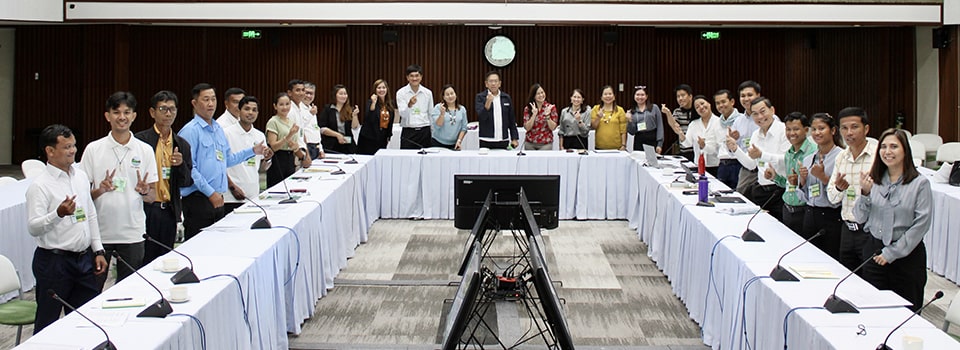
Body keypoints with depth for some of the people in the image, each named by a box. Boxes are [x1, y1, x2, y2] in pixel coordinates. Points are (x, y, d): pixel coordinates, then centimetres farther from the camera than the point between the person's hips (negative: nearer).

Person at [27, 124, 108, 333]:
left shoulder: (81, 176, 9)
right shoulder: (40, 186, -12)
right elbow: (33, 228, -19)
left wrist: (98, 251, 13)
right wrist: (59, 214, -35)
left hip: (84, 259, 6)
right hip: (54, 261, -6)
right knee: (47, 322, 2)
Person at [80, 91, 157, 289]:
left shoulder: (145, 151, 5)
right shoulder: (93, 149, 2)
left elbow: (153, 196, 7)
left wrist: (144, 191, -15)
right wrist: (100, 190, -17)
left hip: (132, 233, 1)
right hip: (99, 231, -1)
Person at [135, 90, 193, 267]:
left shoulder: (182, 145, 11)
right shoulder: (140, 140, -2)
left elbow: (187, 182, 9)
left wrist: (181, 165, -8)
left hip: (169, 211, 4)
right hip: (145, 210, -4)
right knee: (144, 261, -1)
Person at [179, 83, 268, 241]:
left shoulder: (218, 129, 15)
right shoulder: (190, 130, -10)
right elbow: (189, 168, -15)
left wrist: (252, 151, 19)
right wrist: (210, 193, -17)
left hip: (217, 199, 8)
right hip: (198, 198, -8)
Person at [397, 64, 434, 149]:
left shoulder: (428, 93, 6)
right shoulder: (401, 93, -1)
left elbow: (431, 114, 13)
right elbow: (402, 114, -10)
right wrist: (409, 105, -30)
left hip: (424, 132, 2)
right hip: (408, 132, -2)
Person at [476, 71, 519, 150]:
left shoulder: (506, 98, 9)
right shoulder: (480, 97, 0)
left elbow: (511, 120, 12)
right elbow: (481, 117, -12)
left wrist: (514, 138, 7)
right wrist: (488, 102, -27)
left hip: (503, 141, 2)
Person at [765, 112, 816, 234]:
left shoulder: (814, 152, -13)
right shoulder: (788, 154, 12)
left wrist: (800, 181, -29)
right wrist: (776, 177, 8)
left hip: (804, 210, -7)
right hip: (787, 209, 7)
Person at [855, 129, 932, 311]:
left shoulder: (920, 183, -9)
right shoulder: (874, 180, 4)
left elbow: (921, 224, -12)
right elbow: (860, 218, 5)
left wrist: (892, 253, -12)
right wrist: (865, 193, -13)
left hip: (907, 253, -3)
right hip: (875, 250, 4)